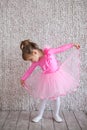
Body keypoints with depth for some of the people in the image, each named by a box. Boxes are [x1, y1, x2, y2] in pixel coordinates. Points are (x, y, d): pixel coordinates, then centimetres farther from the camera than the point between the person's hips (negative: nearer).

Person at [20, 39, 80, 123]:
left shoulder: (49, 51, -21)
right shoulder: (36, 62, -10)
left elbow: (61, 49, -11)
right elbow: (30, 70, 4)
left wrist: (73, 45, -4)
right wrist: (23, 79, 11)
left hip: (56, 76, -2)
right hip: (46, 79, 2)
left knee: (57, 96, 10)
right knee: (44, 97, 8)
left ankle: (56, 114, 26)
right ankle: (40, 115, 22)